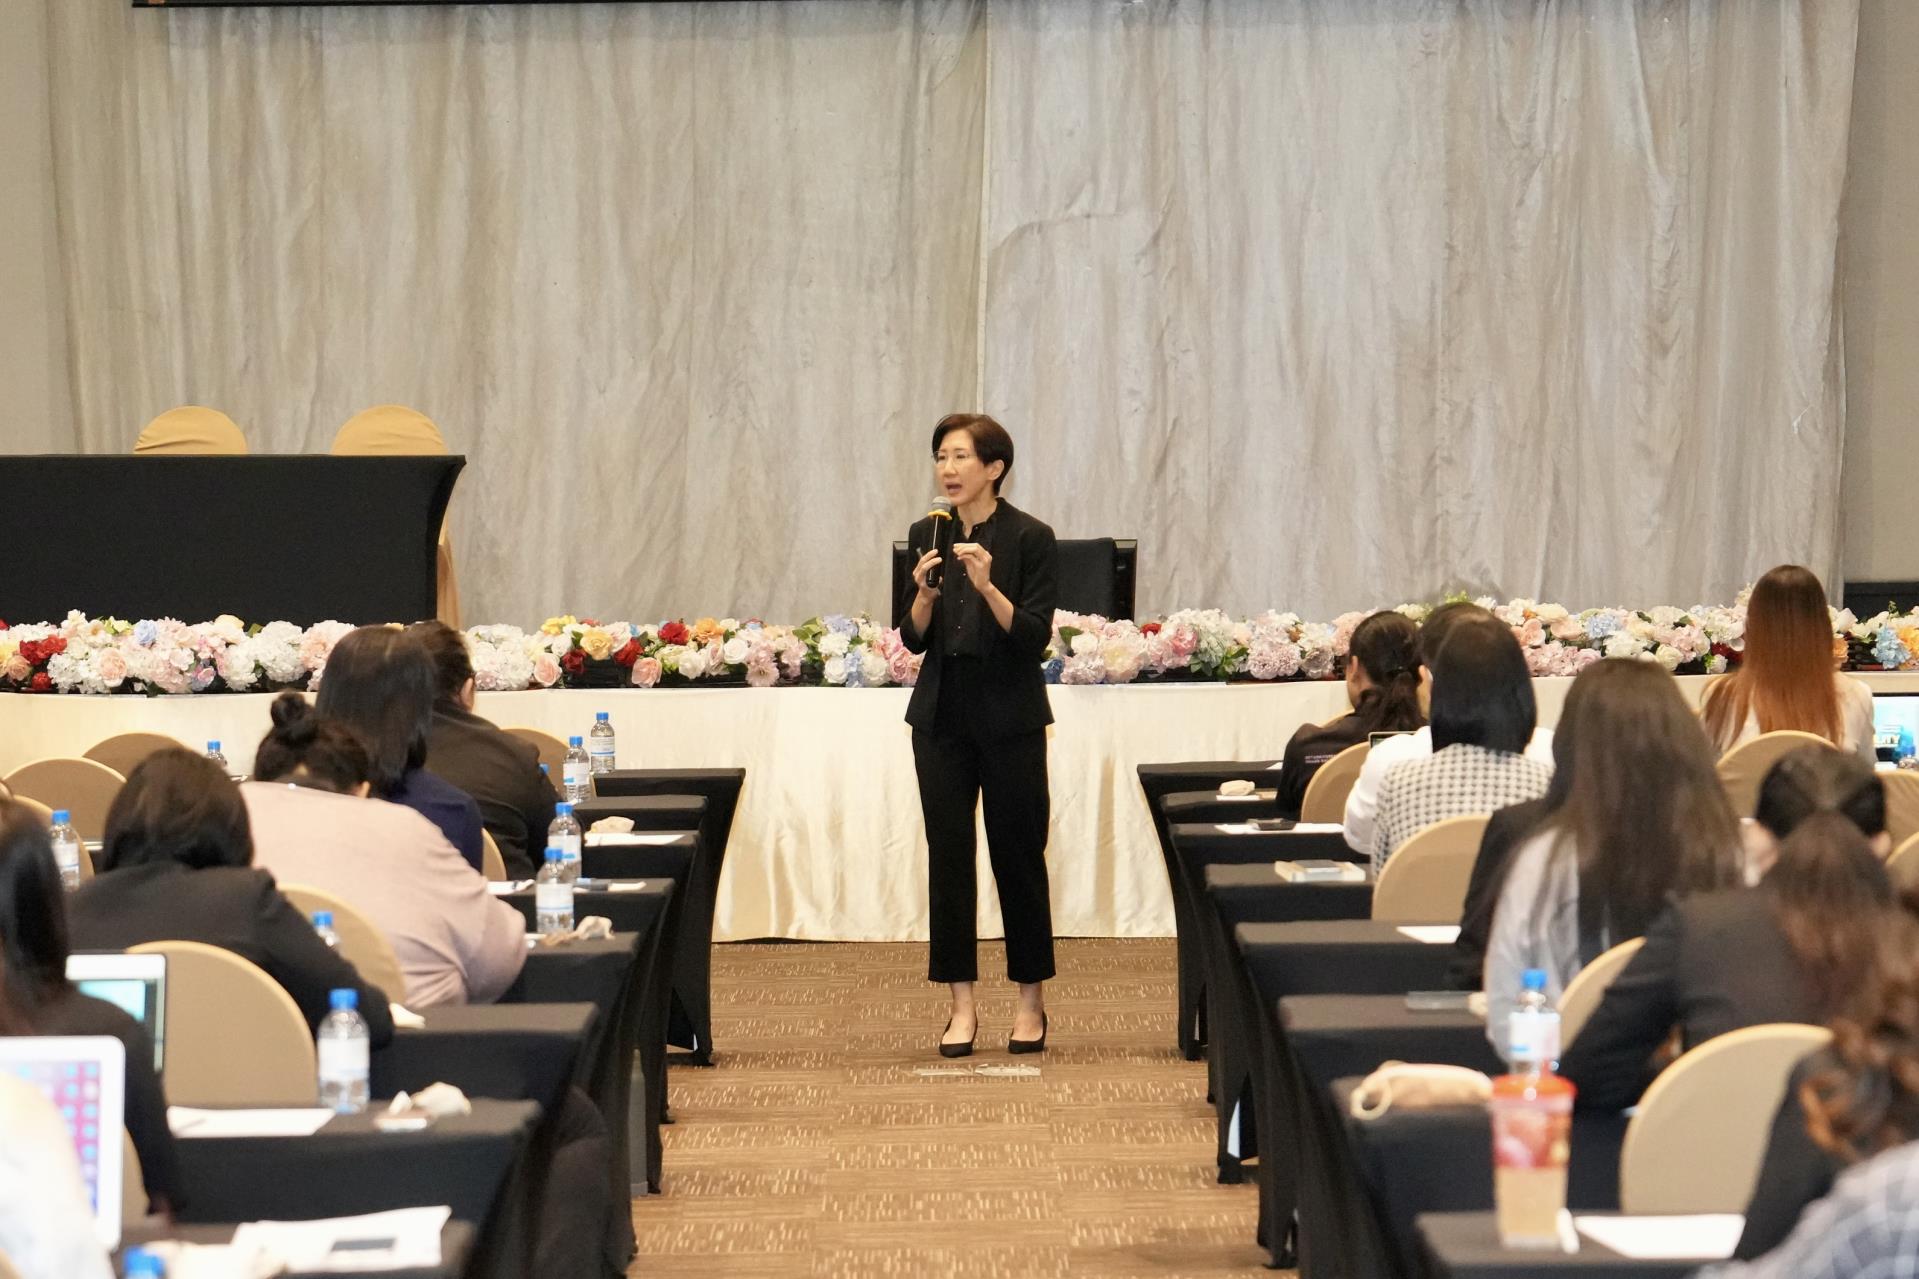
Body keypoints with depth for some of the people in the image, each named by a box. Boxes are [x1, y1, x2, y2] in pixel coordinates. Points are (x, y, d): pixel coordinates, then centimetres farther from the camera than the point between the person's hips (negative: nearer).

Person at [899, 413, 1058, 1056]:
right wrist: (925, 593, -14)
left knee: (1018, 852, 3)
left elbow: (1034, 637, -13)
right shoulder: (927, 535, 5)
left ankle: (1031, 1000, 14)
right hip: (942, 714, 4)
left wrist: (987, 587, -27)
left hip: (1010, 718, -4)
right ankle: (962, 1002, 8)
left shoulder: (1030, 538, -8)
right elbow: (914, 639, 5)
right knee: (948, 855, 2)